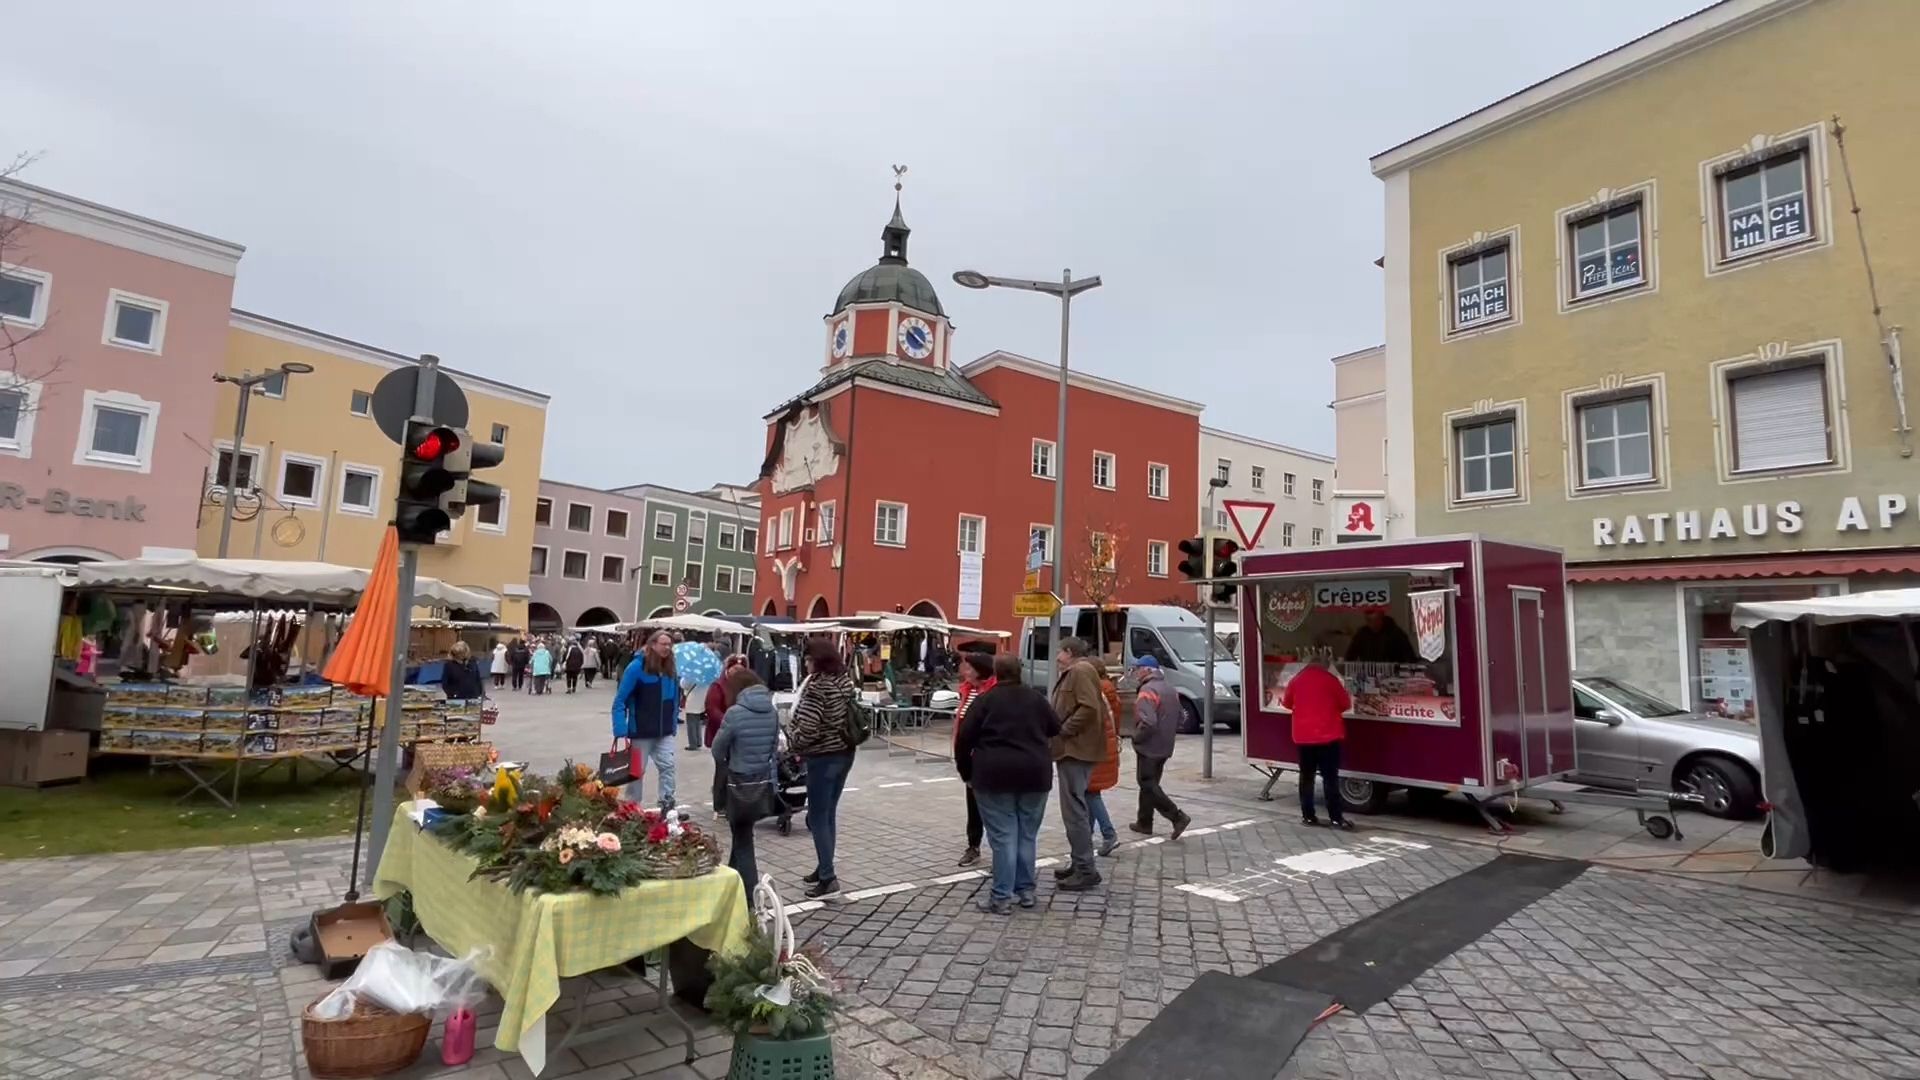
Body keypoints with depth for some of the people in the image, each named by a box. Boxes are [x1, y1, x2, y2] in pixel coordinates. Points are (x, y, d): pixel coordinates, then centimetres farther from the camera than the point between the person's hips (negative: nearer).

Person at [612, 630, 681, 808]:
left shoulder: (671, 670, 1)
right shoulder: (637, 667, -16)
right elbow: (620, 700, -15)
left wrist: (673, 723, 10)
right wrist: (621, 730, -20)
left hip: (665, 732, 4)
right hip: (641, 732, -4)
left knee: (668, 766, 0)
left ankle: (668, 805, 8)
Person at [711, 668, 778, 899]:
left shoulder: (735, 713, -17)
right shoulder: (772, 711, -1)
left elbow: (717, 750, -5)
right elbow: (775, 746, 5)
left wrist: (730, 761, 14)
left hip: (740, 784, -5)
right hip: (765, 782, 5)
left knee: (743, 840, 8)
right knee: (742, 833, 23)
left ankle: (750, 898, 11)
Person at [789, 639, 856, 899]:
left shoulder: (817, 686, -19)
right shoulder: (846, 681, 6)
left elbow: (808, 726, -24)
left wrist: (796, 745, -4)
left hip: (823, 757, -8)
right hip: (845, 753, 8)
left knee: (818, 817, 1)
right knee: (829, 813, 17)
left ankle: (828, 877, 1)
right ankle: (824, 868, 27)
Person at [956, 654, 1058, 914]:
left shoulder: (985, 699, 0)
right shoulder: (1036, 698, 11)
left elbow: (964, 738, -3)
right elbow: (1055, 731, 19)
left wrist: (967, 773, 7)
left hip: (995, 774, -3)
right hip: (1035, 773, 3)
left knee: (1003, 836, 0)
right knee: (1027, 835, 14)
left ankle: (1001, 897, 2)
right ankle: (1026, 890, 21)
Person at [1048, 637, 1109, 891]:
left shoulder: (1081, 671, -11)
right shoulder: (1073, 673, 21)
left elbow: (1089, 708, -22)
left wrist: (1063, 730, -18)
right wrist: (1060, 730, 11)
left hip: (1076, 749, -11)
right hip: (1073, 748, 11)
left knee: (1073, 809, -10)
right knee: (1077, 807, 14)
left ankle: (1086, 870, -8)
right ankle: (1079, 863, 21)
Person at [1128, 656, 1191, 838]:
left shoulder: (1147, 690, -18)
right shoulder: (1170, 690, 13)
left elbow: (1148, 722, -28)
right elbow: (1179, 719, 20)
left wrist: (1137, 737, -14)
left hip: (1148, 748, -9)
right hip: (1165, 747, 9)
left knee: (1148, 786, -3)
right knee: (1149, 784, 16)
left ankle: (1178, 817, -10)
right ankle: (1144, 823, 22)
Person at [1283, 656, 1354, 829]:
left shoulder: (1296, 680, 3)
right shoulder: (1331, 679, -6)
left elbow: (1287, 703, 17)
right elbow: (1346, 704, 2)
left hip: (1303, 737, 3)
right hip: (1327, 736, -3)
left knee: (1306, 777, 10)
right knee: (1330, 778, 0)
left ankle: (1308, 816, 11)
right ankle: (1336, 818, 0)